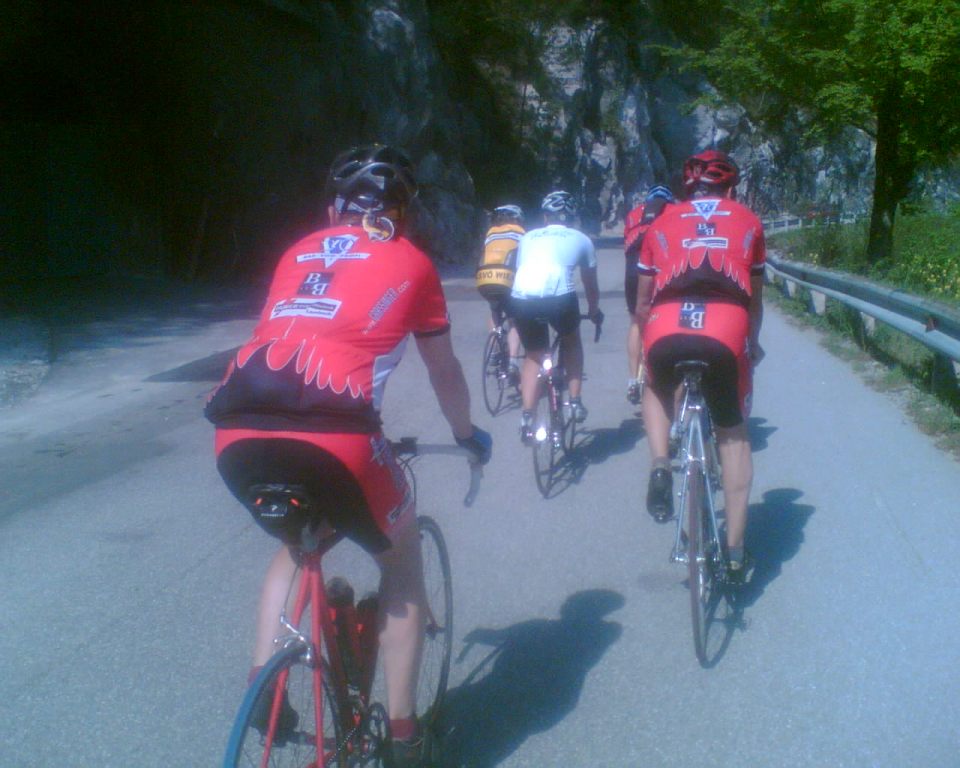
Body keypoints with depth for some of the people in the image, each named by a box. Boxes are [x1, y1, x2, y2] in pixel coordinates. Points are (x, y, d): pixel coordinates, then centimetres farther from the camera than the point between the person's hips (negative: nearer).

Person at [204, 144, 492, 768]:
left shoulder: (300, 253, 28)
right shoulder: (410, 261, 19)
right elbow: (444, 371, 28)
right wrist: (468, 435, 47)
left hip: (238, 436, 5)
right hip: (332, 436, -4)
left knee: (295, 546, 35)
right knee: (402, 555, 23)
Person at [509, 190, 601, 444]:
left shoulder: (528, 237, 29)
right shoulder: (581, 239, 24)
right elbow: (590, 285, 34)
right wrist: (594, 311, 53)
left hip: (521, 299, 2)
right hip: (559, 298, -2)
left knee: (534, 355, 24)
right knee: (571, 340, 30)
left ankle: (527, 419, 12)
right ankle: (575, 401, 25)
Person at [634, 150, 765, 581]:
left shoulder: (664, 222, 26)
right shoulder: (747, 221, 26)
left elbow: (642, 304, 29)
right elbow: (755, 299, 32)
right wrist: (753, 344, 50)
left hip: (666, 328, 0)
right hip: (726, 329, 0)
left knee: (658, 391, 34)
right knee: (733, 435, 18)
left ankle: (660, 466, 8)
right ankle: (735, 553, 17)